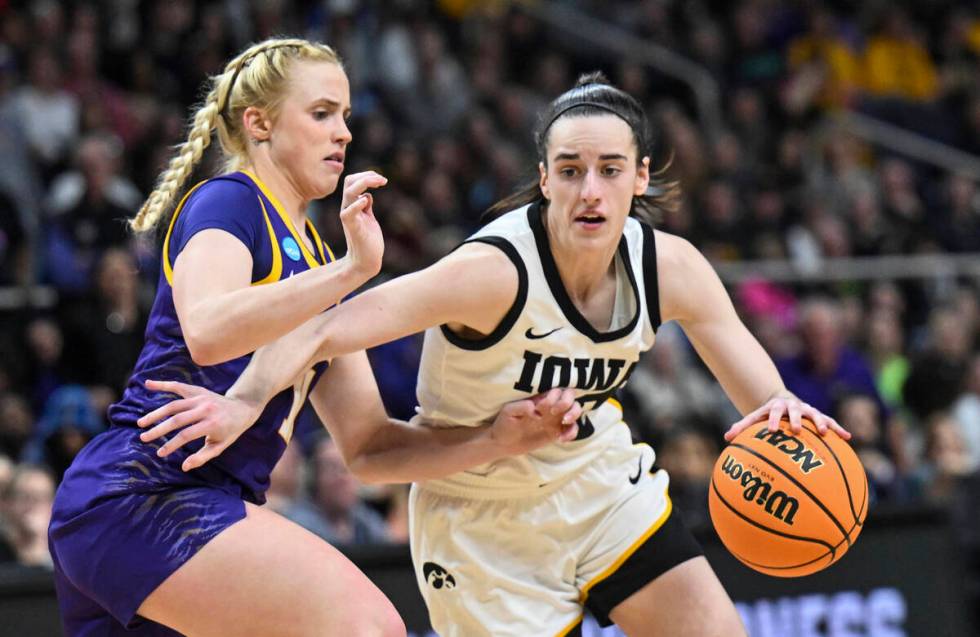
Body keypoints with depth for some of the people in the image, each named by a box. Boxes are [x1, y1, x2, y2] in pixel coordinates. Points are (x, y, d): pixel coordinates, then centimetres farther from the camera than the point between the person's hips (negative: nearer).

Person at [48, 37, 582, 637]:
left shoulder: (314, 259, 23)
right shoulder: (224, 202, -2)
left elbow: (365, 440, 18)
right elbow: (207, 332, -25)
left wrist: (499, 436, 4)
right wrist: (351, 269, -27)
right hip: (144, 491, -10)